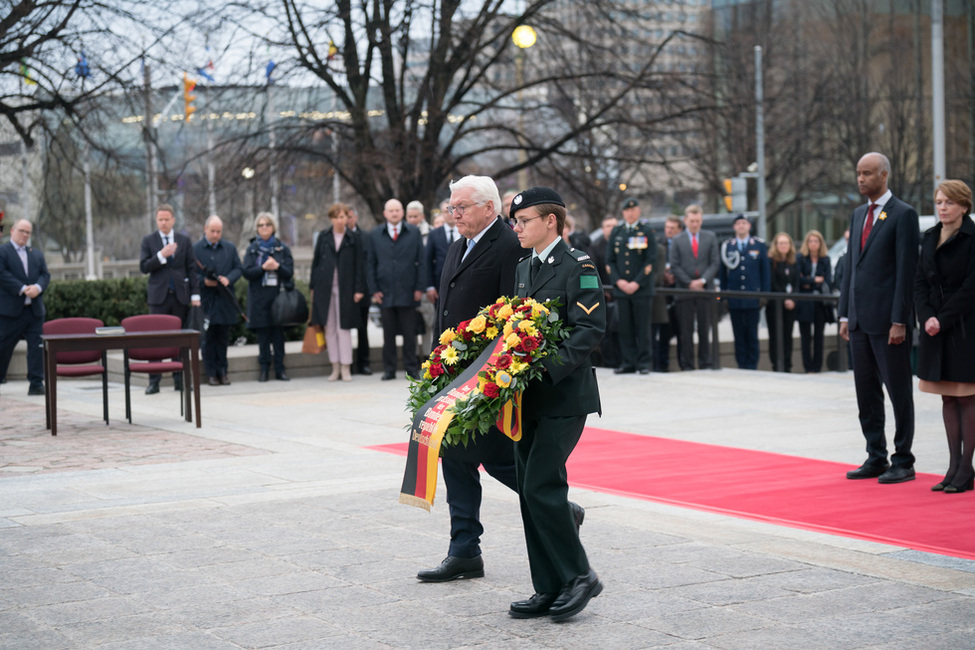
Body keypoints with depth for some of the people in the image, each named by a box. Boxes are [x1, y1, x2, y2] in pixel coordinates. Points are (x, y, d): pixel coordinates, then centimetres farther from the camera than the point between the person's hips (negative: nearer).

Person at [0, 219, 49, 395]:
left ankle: (36, 383, 2)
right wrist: (22, 289, -18)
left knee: (36, 347, 0)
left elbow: (45, 274, 10)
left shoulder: (37, 255, 18)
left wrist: (37, 287, -11)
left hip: (35, 309, 5)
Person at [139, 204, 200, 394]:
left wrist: (195, 294, 1)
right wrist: (162, 255, -17)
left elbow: (191, 268, 8)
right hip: (158, 295, -1)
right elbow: (143, 267, -3)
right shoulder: (148, 240, 5)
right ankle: (154, 381, -1)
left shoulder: (184, 240, 9)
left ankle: (179, 379, 11)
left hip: (180, 296, 1)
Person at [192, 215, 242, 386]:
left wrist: (228, 279, -11)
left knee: (223, 337, 5)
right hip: (206, 300, -2)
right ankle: (212, 373, 6)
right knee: (208, 338, 0)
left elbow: (238, 269, 9)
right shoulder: (195, 249, 3)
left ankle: (222, 371, 11)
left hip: (225, 300, 2)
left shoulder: (230, 248, 12)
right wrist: (204, 281, -17)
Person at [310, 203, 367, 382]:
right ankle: (335, 367, 11)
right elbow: (316, 261, 10)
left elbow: (360, 265, 1)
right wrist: (313, 286, 6)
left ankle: (346, 367, 4)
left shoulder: (354, 239, 2)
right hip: (325, 288, 2)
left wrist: (359, 289, -5)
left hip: (345, 289, -2)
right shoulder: (323, 237, 8)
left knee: (344, 328, -1)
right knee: (329, 328, 4)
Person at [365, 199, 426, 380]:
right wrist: (374, 290, 0)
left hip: (408, 292, -1)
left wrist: (419, 287, -2)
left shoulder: (413, 233, 7)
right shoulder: (375, 235, 8)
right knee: (388, 333, 5)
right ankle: (389, 369, 10)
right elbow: (370, 263, 8)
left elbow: (421, 262, 5)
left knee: (410, 333, 3)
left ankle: (411, 367, 10)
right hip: (385, 292, 1)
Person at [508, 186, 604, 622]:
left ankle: (578, 576, 1)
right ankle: (549, 590, 14)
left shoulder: (578, 266, -8)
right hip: (528, 398, 8)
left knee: (541, 486, -13)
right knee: (531, 492, 7)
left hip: (564, 396, -8)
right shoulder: (524, 268, 16)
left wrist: (549, 368, -24)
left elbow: (591, 329, -16)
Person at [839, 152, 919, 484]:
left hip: (888, 319, -8)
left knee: (899, 392, 0)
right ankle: (876, 458, 19)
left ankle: (903, 461, 7)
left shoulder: (903, 214, -8)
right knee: (866, 393, 11)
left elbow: (906, 270, -12)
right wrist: (845, 314, 12)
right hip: (861, 319, 8)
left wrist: (899, 321, -16)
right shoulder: (858, 214, 16)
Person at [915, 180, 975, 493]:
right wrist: (927, 317, -6)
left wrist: (943, 320, -16)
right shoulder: (930, 239, 11)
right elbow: (920, 283, 9)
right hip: (935, 328, 6)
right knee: (948, 398, 9)